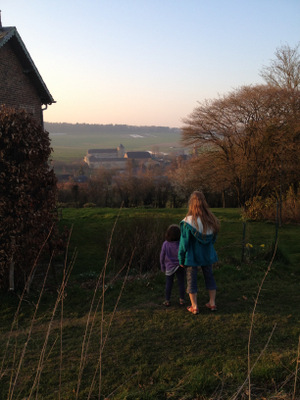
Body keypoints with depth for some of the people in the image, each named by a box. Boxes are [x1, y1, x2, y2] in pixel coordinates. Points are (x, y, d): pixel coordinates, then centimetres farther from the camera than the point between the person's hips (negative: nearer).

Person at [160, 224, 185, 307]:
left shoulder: (165, 244, -12)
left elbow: (162, 256, -3)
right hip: (179, 267, -1)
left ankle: (167, 300, 17)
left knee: (168, 284, 11)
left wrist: (162, 267, 10)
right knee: (181, 283, 12)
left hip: (169, 267, 1)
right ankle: (182, 299, 21)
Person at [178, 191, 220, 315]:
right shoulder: (211, 220, -7)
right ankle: (212, 303, 28)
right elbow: (213, 239, 6)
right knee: (209, 277, 19)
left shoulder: (188, 222, -21)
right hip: (207, 255, 4)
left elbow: (184, 243, -15)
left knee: (191, 279, 9)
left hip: (192, 256, -4)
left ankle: (194, 306, 16)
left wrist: (181, 259, -4)